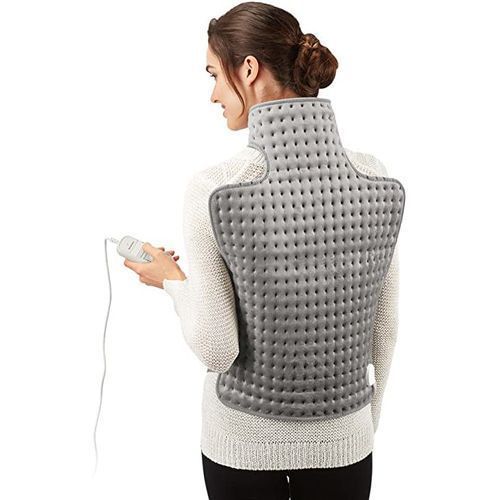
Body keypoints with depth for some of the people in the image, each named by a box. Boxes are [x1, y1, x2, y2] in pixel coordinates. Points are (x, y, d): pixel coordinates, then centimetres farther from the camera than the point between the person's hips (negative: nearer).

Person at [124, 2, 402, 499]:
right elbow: (384, 324, -2)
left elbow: (216, 349, -20)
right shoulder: (368, 174, -10)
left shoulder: (212, 188, -21)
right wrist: (368, 420, 13)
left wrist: (173, 281, -1)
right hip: (340, 438, 2)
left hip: (243, 440, -2)